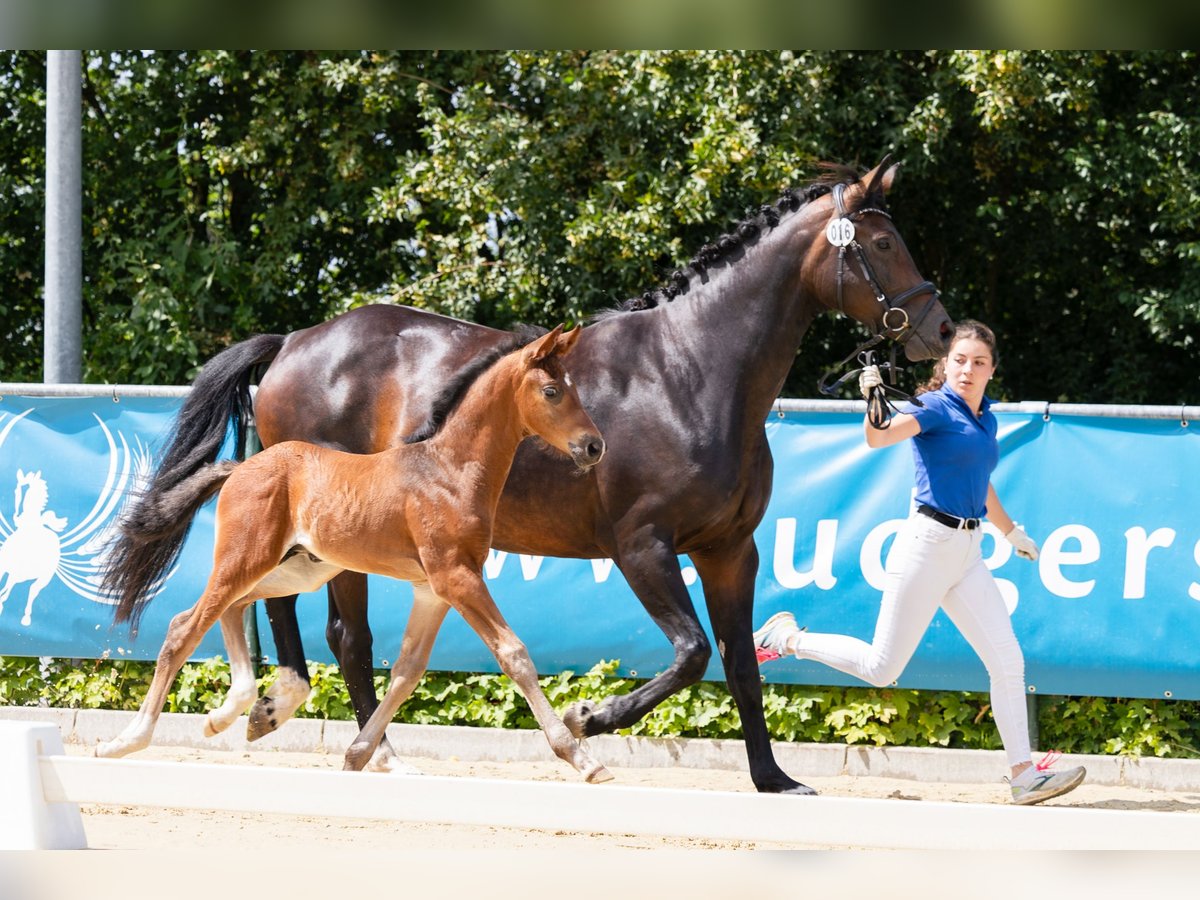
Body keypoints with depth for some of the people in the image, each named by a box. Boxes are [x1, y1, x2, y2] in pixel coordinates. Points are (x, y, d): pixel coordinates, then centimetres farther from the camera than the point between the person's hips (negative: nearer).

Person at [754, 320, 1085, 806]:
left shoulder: (985, 418, 14)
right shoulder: (935, 409, -9)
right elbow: (878, 437, -27)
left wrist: (1010, 531, 42)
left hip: (968, 552, 7)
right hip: (928, 543, -7)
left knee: (1008, 662, 0)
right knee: (882, 669, -3)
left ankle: (1023, 774, 3)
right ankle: (788, 638, 17)